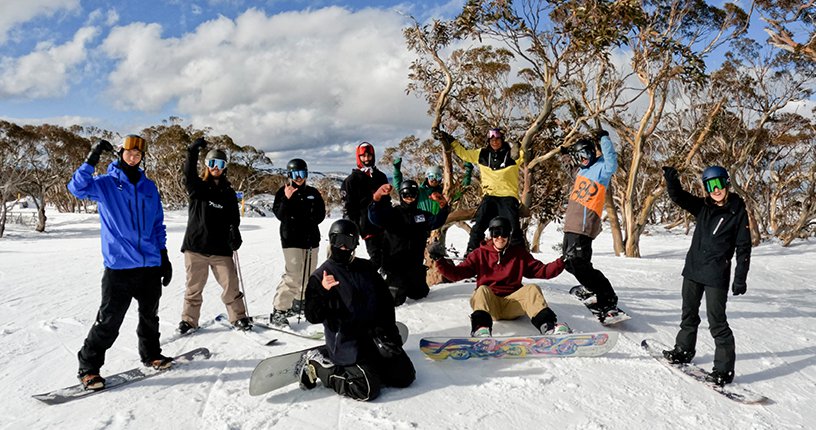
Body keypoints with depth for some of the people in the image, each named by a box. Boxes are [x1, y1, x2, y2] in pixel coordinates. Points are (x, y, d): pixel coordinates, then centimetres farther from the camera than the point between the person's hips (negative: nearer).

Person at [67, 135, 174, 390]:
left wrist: (164, 256, 12)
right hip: (119, 266, -4)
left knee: (150, 316, 17)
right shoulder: (105, 183, 2)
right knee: (109, 321, -4)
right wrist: (91, 160, -28)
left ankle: (150, 355, 34)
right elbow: (77, 188, -18)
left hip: (151, 265, 4)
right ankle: (88, 367, 11)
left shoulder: (149, 187, 12)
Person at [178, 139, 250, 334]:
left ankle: (238, 317, 14)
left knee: (231, 284, 0)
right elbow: (189, 173, -16)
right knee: (194, 286, 7)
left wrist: (235, 233, -13)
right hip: (195, 245, -1)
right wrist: (193, 151, -29)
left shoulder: (228, 193, 10)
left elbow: (233, 218, 7)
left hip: (220, 248, 1)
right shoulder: (197, 187, 5)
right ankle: (189, 320, 21)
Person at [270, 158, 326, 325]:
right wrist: (287, 199, -24)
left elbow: (320, 216, 13)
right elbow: (280, 215, -11)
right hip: (292, 239, -5)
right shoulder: (284, 192, 0)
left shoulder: (313, 193, 11)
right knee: (293, 276, -13)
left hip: (311, 239, 5)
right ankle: (278, 311, -6)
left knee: (309, 274, 14)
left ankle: (299, 302, 34)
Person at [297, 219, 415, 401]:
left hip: (373, 336, 6)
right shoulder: (321, 276, -6)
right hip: (346, 342, -5)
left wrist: (386, 329, 2)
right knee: (368, 389, -17)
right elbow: (313, 316, -12)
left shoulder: (366, 268, 8)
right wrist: (324, 292, -29)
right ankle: (318, 365, 2)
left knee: (405, 376, 1)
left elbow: (385, 301, 14)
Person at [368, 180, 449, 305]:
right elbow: (374, 218, -25)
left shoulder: (422, 215, 8)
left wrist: (443, 206, -30)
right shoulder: (392, 213, -8)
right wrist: (377, 198, -45)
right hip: (394, 265, -5)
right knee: (396, 299, -7)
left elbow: (436, 222, -9)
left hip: (415, 267, 5)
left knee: (419, 294, 18)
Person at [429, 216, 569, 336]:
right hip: (488, 302, -1)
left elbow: (541, 271, 9)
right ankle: (481, 329, -57)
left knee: (532, 288, -22)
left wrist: (562, 262, -6)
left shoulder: (519, 253, 16)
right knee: (483, 289, -31)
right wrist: (440, 260, -9)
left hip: (513, 304, 1)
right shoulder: (480, 253, 12)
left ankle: (548, 326, -46)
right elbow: (456, 274, 6)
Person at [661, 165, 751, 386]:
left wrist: (740, 279, -10)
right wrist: (671, 180, -26)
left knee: (716, 320, -6)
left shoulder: (738, 212, -6)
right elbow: (679, 196, -5)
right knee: (689, 313, 19)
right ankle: (684, 350, 37)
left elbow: (743, 248, -6)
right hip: (693, 269, 6)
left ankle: (724, 369, 3)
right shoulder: (703, 207, 6)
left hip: (716, 275, -5)